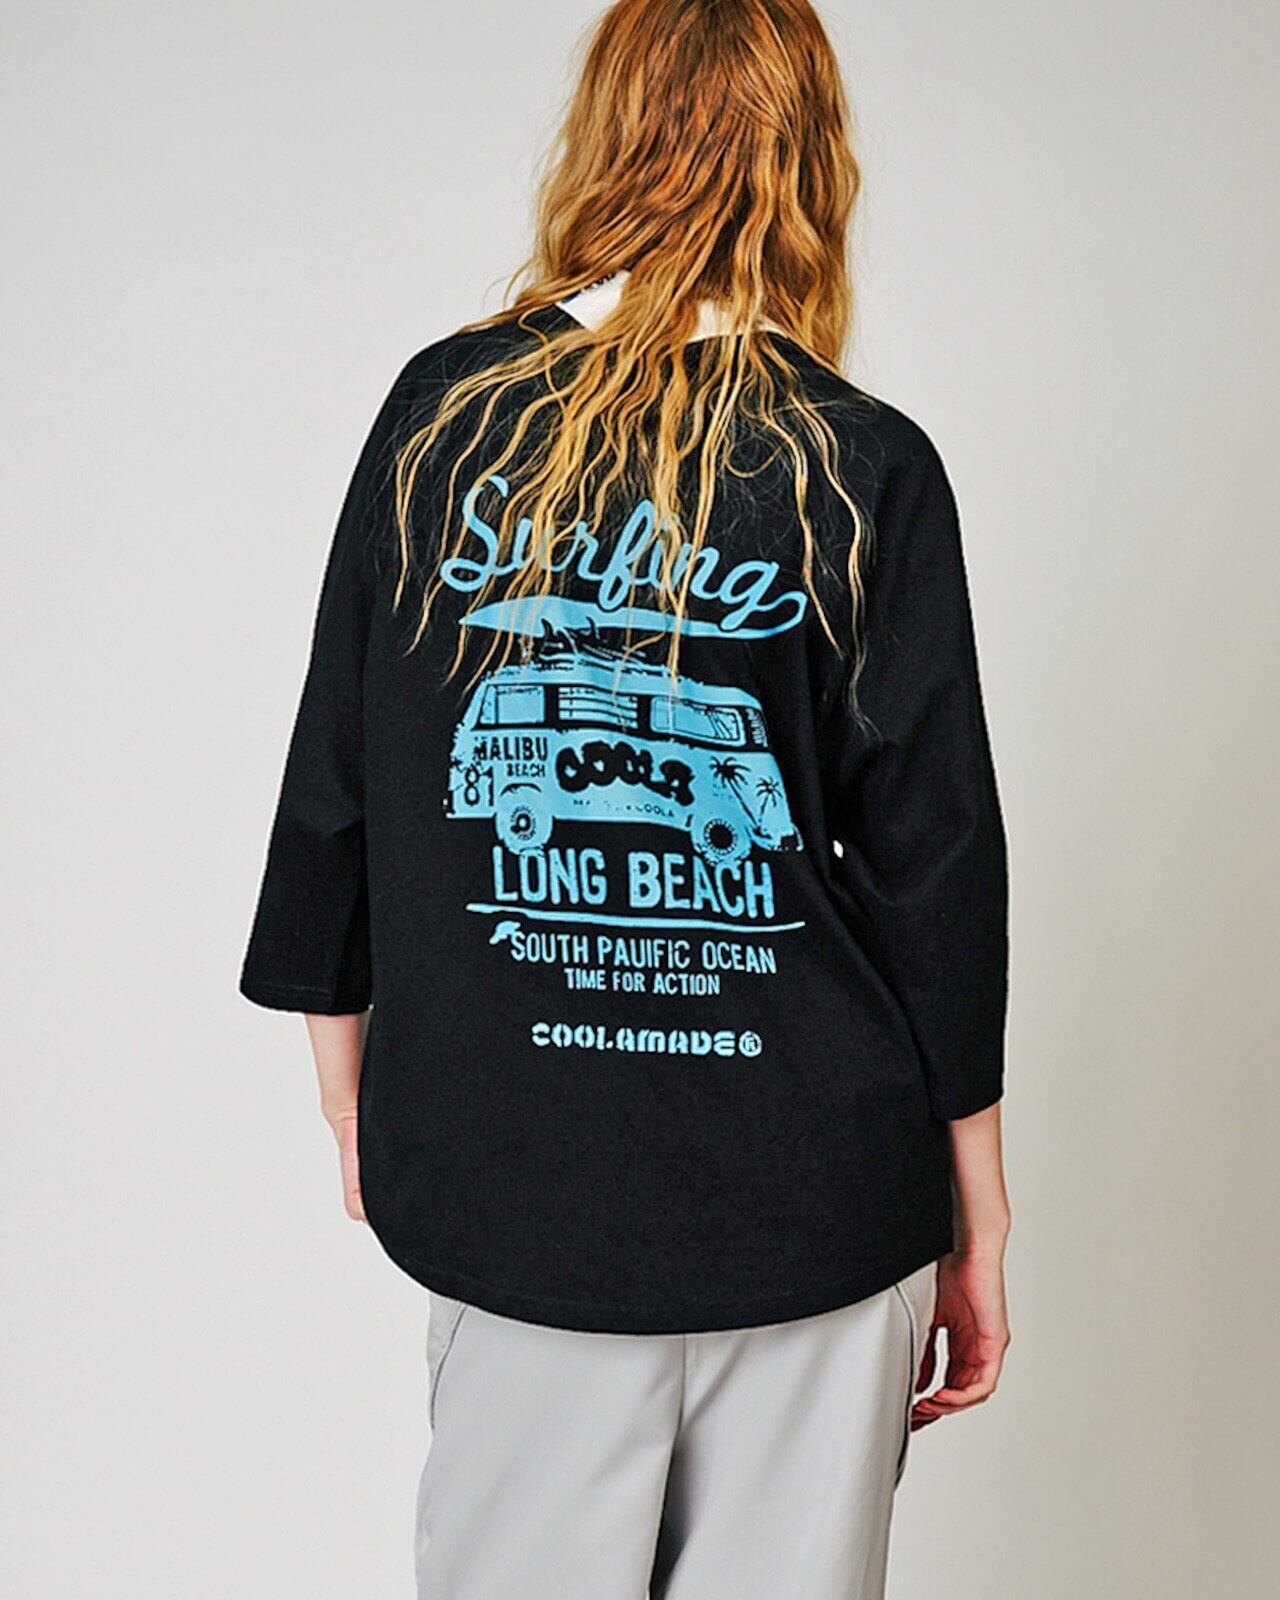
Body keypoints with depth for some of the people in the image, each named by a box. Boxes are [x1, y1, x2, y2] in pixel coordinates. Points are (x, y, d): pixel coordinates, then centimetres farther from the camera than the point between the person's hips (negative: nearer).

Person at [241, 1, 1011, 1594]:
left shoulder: (440, 412, -2)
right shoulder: (869, 471, -7)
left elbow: (331, 791, 3)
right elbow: (938, 869, -5)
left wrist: (351, 1097, 17)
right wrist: (974, 1223, 6)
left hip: (503, 1180, 2)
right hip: (814, 1201, -1)